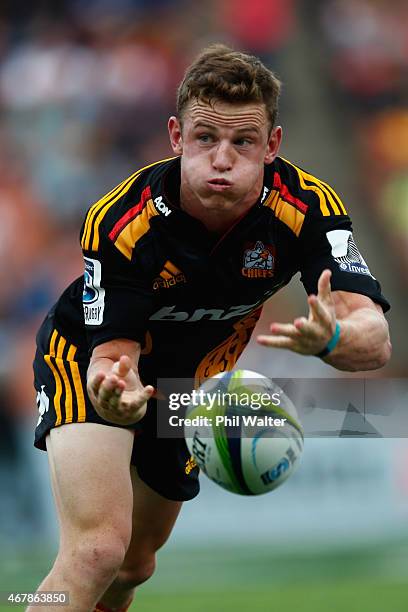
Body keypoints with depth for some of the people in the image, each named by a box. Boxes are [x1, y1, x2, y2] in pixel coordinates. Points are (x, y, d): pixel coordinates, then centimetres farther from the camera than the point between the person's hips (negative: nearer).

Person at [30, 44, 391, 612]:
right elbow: (112, 351, -32)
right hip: (92, 358, -4)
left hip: (192, 374, 4)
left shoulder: (308, 208, -29)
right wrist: (116, 392, -58)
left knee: (135, 562, 19)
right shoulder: (122, 221, -34)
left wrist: (331, 337, -63)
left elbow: (375, 340, -38)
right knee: (97, 551, -27)